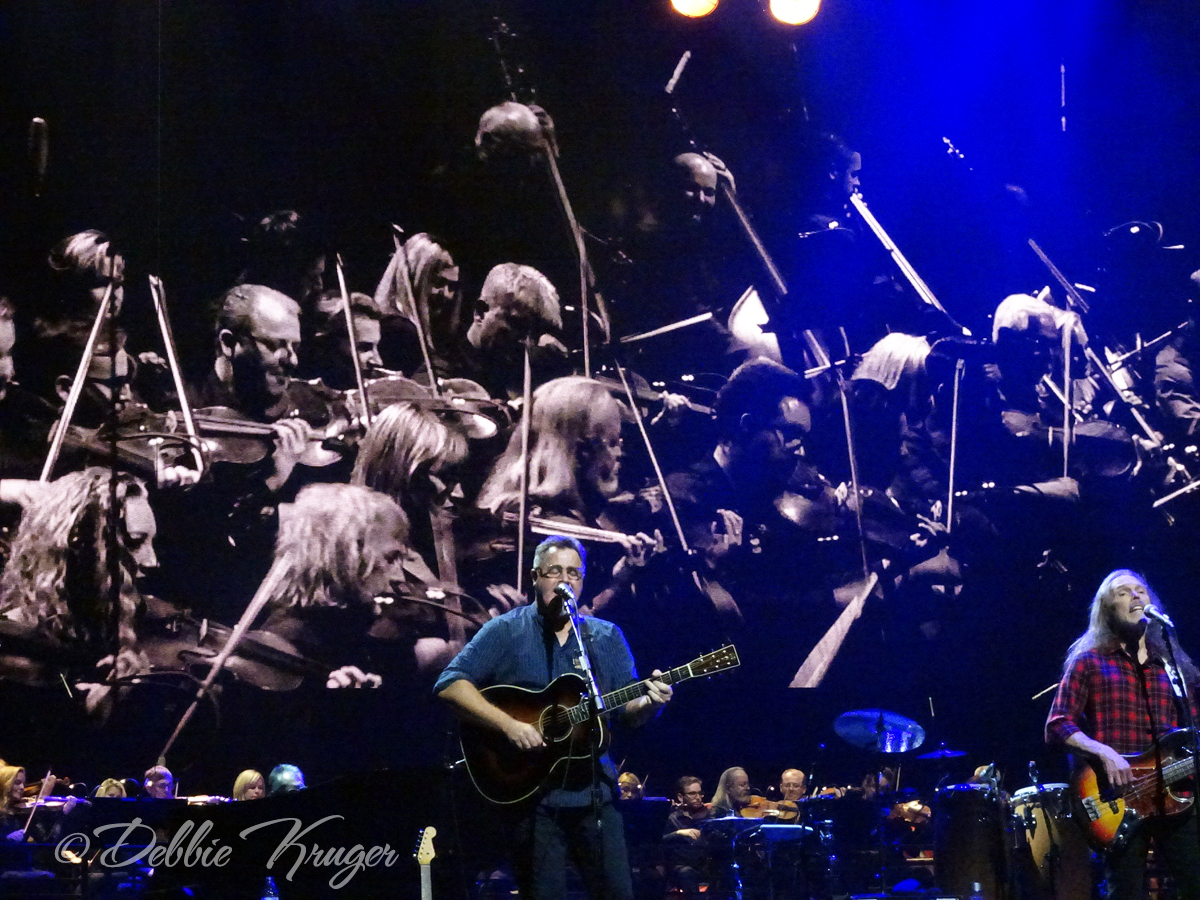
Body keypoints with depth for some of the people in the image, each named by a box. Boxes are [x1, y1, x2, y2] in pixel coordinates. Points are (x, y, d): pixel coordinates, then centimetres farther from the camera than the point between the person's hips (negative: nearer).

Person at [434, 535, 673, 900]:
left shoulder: (607, 637, 12)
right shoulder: (506, 631, 0)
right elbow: (450, 684, -10)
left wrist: (649, 702, -14)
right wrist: (508, 725, -20)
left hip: (594, 790, 3)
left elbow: (627, 710, 10)